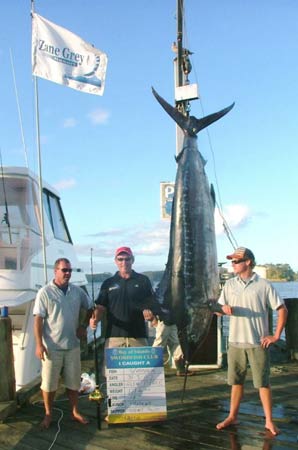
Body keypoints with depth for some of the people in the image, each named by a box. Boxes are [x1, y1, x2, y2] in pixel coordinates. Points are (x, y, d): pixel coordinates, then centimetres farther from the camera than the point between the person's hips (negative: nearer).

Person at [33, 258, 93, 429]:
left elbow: (90, 308, 18)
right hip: (51, 346, -3)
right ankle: (48, 414, 25)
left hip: (73, 345, 4)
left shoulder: (77, 291, 3)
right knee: (49, 383, 8)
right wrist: (39, 344, -15)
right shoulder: (45, 292, -9)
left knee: (74, 381, 14)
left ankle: (75, 412, 29)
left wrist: (84, 325, 7)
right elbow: (38, 319, -11)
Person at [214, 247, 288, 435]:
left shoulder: (263, 285, -6)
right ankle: (233, 417, 26)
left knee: (263, 382, 4)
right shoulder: (230, 284, 5)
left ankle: (269, 421, 17)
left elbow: (282, 310, -4)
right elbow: (218, 309, 7)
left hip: (258, 343, -3)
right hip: (236, 341, 4)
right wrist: (224, 309, -17)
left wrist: (276, 335, -7)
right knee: (236, 381, 13)